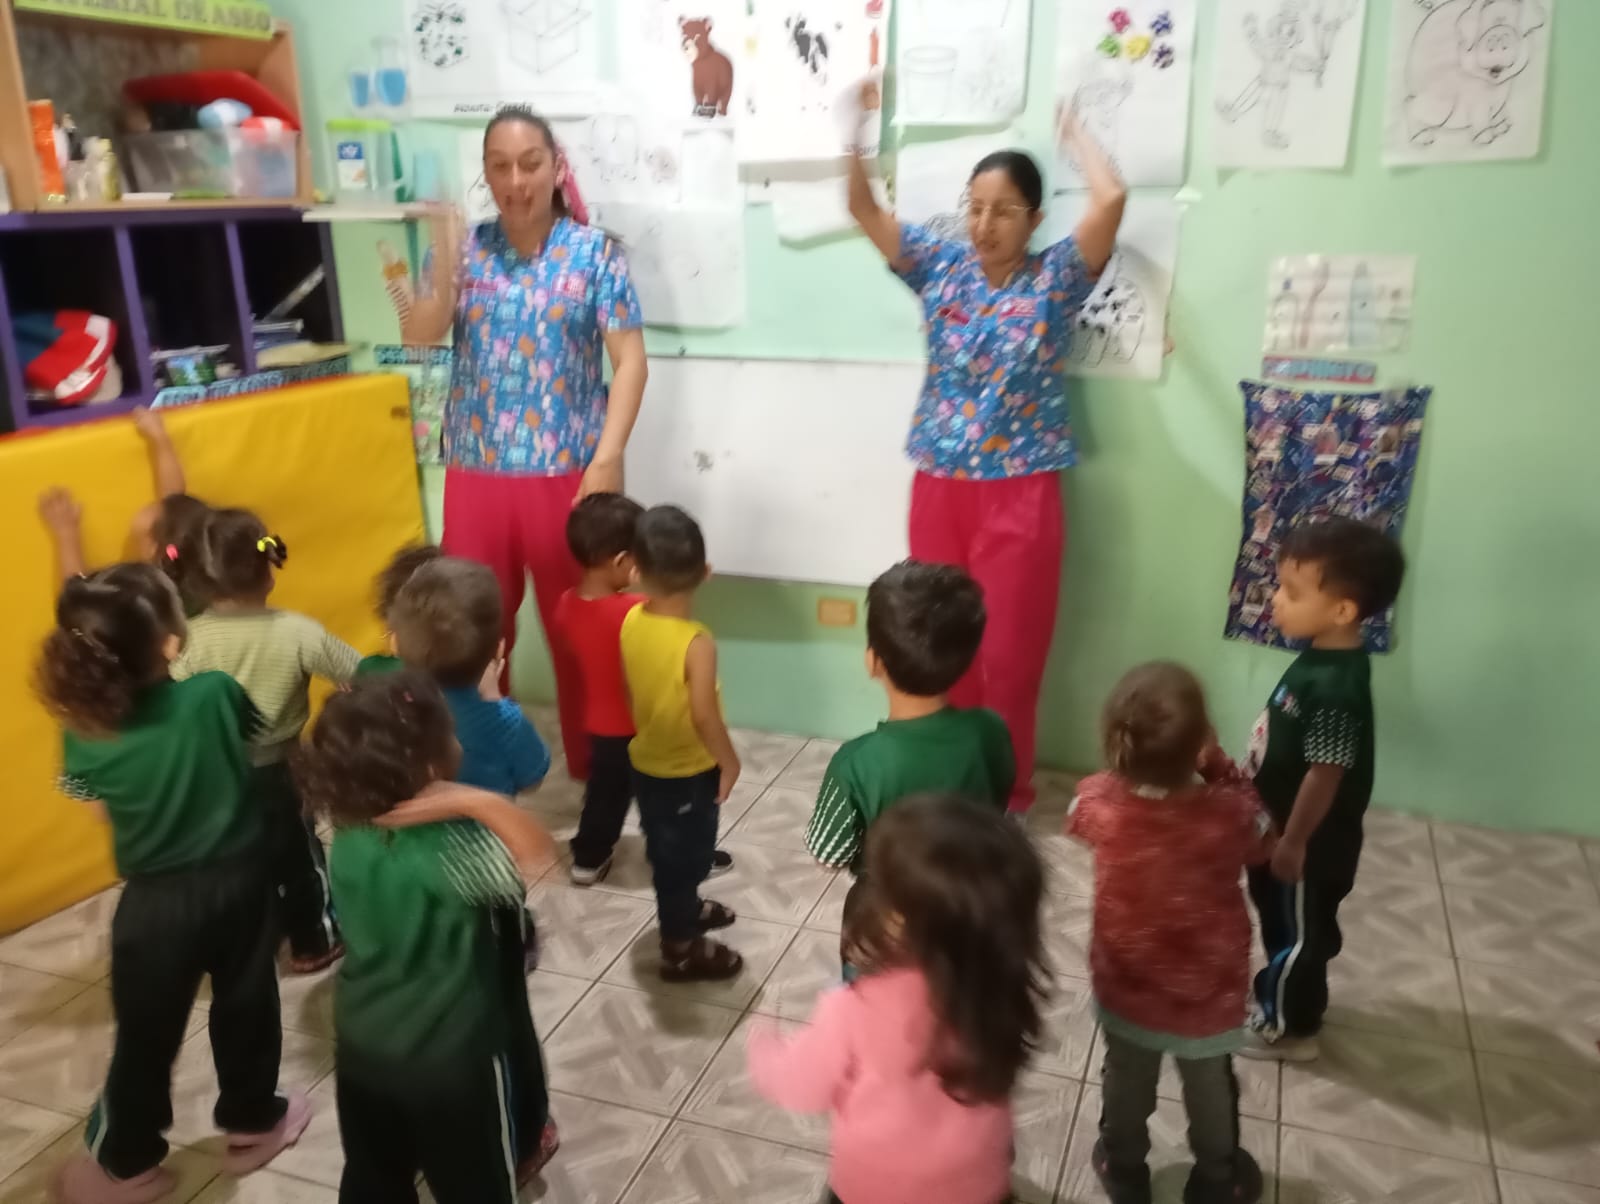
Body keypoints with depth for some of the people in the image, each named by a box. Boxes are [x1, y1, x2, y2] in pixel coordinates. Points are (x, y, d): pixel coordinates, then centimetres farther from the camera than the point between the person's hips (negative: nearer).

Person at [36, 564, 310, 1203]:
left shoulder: (86, 740, -15)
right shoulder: (215, 694, -21)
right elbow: (255, 724, 1)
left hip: (155, 905, 0)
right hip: (239, 883, 0)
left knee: (145, 1037, 18)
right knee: (245, 1007, 21)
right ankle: (253, 1122, 39)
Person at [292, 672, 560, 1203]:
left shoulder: (346, 831, -11)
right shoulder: (453, 847, -32)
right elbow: (544, 863, -35)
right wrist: (481, 803, -37)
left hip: (360, 1048, 6)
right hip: (452, 1060, -6)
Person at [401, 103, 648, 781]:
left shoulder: (593, 251, -1)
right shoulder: (462, 248, 6)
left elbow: (630, 359, -7)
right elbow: (417, 335, -7)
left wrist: (608, 457, -16)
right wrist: (446, 264, -23)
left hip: (568, 471, -2)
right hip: (476, 473, 3)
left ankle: (595, 766, 26)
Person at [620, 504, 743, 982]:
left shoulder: (631, 621, -10)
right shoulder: (697, 643, -30)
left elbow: (631, 690, 2)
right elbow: (704, 716, -28)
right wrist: (730, 761, -12)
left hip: (645, 761, 7)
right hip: (690, 771, -6)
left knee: (666, 850, 26)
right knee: (684, 855, 11)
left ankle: (686, 910, 49)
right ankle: (681, 949, 27)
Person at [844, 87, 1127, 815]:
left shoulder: (1056, 279, -4)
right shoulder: (940, 268, 4)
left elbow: (1111, 199, -19)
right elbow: (863, 207, -2)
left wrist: (1075, 136, -2)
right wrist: (858, 128, -13)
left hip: (1020, 492, -3)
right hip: (940, 486, 3)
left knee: (1009, 650, 6)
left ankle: (1005, 789, 22)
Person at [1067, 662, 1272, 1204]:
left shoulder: (1097, 800, -28)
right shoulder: (1228, 813, -33)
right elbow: (1263, 839, -8)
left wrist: (1132, 763, -5)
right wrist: (1221, 769, -11)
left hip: (1126, 986, 1)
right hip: (1208, 992, -1)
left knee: (1126, 1083, 28)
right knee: (1210, 1088, 28)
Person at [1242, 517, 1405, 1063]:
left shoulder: (1336, 687, -33)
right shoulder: (1323, 657, -4)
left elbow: (1325, 775, -28)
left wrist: (1293, 843, -19)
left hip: (1311, 842, -9)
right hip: (1285, 827, 9)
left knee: (1298, 931, 12)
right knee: (1286, 924, 26)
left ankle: (1288, 1027, 32)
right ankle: (1282, 997, 47)